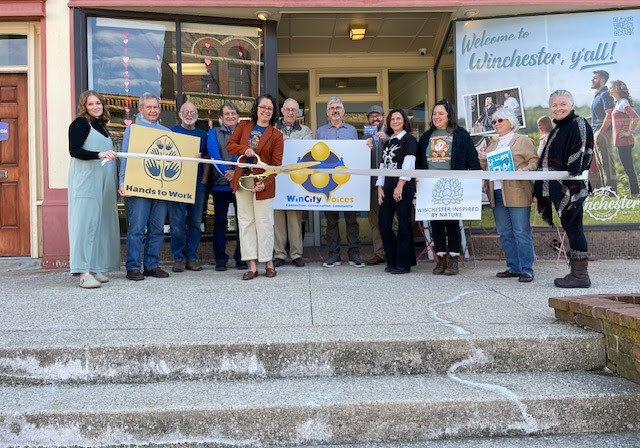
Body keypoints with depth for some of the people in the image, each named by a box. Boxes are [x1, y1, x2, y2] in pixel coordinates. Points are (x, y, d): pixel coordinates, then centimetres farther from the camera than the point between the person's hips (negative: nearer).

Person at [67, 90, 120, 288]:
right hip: (86, 181, -8)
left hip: (104, 183, 8)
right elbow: (74, 151, -12)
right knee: (86, 222, -12)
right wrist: (100, 155, -26)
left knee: (102, 223, 5)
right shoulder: (80, 123, -1)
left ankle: (96, 268, 10)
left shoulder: (102, 127, 21)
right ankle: (84, 272, -14)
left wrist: (117, 182, 20)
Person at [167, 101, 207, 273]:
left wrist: (204, 180, 3)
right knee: (177, 223, -5)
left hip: (198, 184, 3)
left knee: (195, 222, 4)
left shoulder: (202, 134, 17)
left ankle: (192, 257, 11)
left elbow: (206, 158, 16)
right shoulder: (172, 132, 7)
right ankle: (178, 257, 2)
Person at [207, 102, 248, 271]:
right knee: (220, 221, 2)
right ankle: (220, 259, 9)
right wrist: (225, 172, -18)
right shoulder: (214, 132, 11)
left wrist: (236, 172, -16)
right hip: (220, 183, -1)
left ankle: (241, 258, 11)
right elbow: (213, 153, -5)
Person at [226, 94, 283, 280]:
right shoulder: (243, 126, 11)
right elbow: (230, 145, 7)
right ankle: (252, 266, 9)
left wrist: (265, 182, -18)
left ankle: (268, 262, 14)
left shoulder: (276, 135, 0)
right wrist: (245, 150, -13)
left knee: (264, 222, -1)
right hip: (242, 180, 4)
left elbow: (276, 164, -5)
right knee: (245, 221, 3)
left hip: (262, 183, -3)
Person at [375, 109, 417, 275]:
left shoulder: (409, 139, 0)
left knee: (404, 224, -4)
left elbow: (408, 164, -11)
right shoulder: (388, 142, 21)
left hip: (404, 187, -7)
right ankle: (392, 261, 15)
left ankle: (403, 264, 2)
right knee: (383, 224, 3)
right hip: (387, 188, 7)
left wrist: (400, 186, -18)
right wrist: (380, 188, 8)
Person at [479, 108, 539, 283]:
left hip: (516, 193, -6)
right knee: (504, 233, 8)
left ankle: (526, 270, -2)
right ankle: (513, 267, 16)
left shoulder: (523, 141, 6)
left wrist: (523, 171, -19)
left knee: (521, 232, -7)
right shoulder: (492, 145, 23)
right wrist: (482, 160, 3)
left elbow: (534, 162, -2)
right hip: (496, 194, 6)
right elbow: (485, 169, 24)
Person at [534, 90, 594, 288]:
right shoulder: (557, 130, 20)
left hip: (572, 188, -9)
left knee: (573, 227, -6)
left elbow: (581, 155, -16)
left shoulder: (579, 125, -7)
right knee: (569, 228, 11)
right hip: (557, 189, 9)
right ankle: (576, 272, 18)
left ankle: (580, 275, 0)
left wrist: (571, 186, -23)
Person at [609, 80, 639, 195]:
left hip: (624, 141, -10)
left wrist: (629, 132, -19)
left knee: (629, 168, -6)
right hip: (620, 141, 10)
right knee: (628, 168, 13)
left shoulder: (623, 103, -13)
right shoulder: (617, 103, 15)